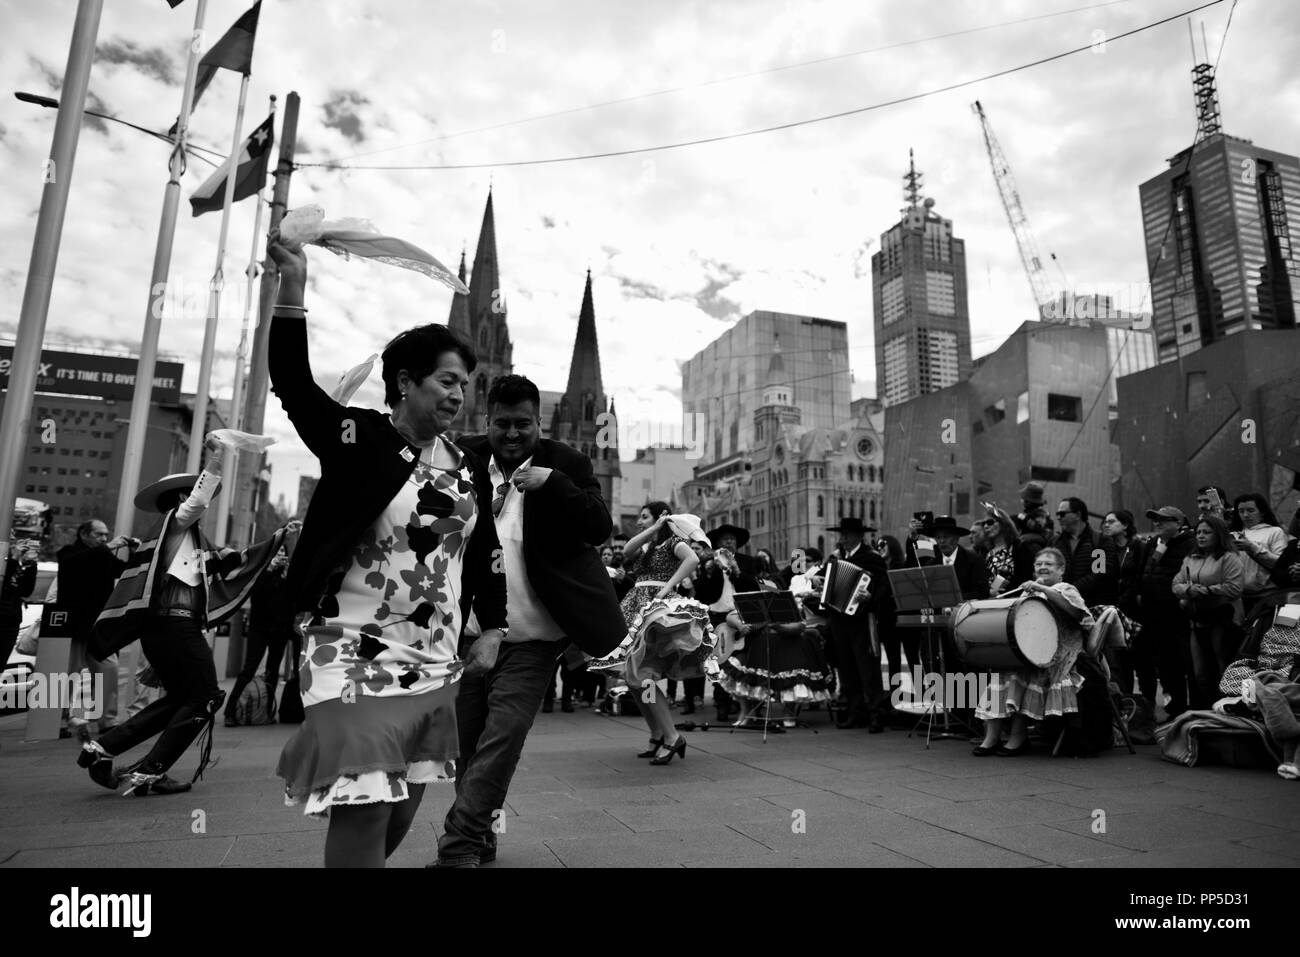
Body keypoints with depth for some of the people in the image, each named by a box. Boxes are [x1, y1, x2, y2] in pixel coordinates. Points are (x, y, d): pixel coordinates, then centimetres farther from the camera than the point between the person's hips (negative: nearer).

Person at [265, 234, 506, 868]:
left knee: (400, 814, 15)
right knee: (363, 810, -8)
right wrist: (292, 288, -32)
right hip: (357, 658, -6)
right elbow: (293, 385, -21)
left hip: (434, 667, 6)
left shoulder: (468, 469, 8)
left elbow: (485, 553, 14)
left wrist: (490, 633, 12)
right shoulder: (357, 438, -7)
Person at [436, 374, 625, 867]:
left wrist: (553, 483, -23)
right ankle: (479, 838, 33)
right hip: (468, 633, 4)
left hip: (530, 640, -3)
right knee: (464, 743, 13)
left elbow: (600, 528, -12)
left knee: (501, 739, -8)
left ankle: (458, 846, 6)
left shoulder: (564, 464, -3)